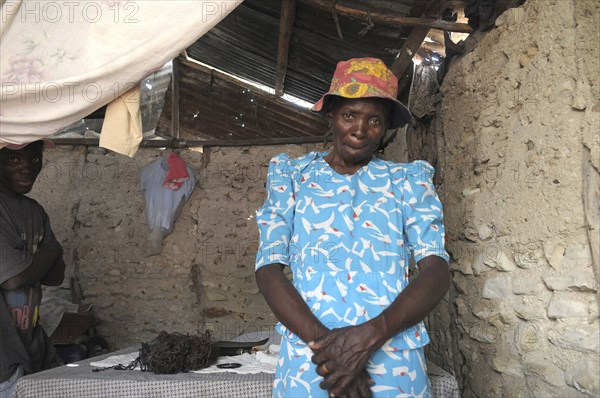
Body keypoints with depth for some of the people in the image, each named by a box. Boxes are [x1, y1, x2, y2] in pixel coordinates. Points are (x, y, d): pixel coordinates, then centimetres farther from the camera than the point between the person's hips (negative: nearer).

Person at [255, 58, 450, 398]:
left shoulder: (409, 181, 6)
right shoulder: (291, 176, 6)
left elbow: (437, 271, -3)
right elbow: (269, 268, -3)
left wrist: (371, 334, -19)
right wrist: (322, 341, -16)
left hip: (395, 360, 1)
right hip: (308, 357, 0)